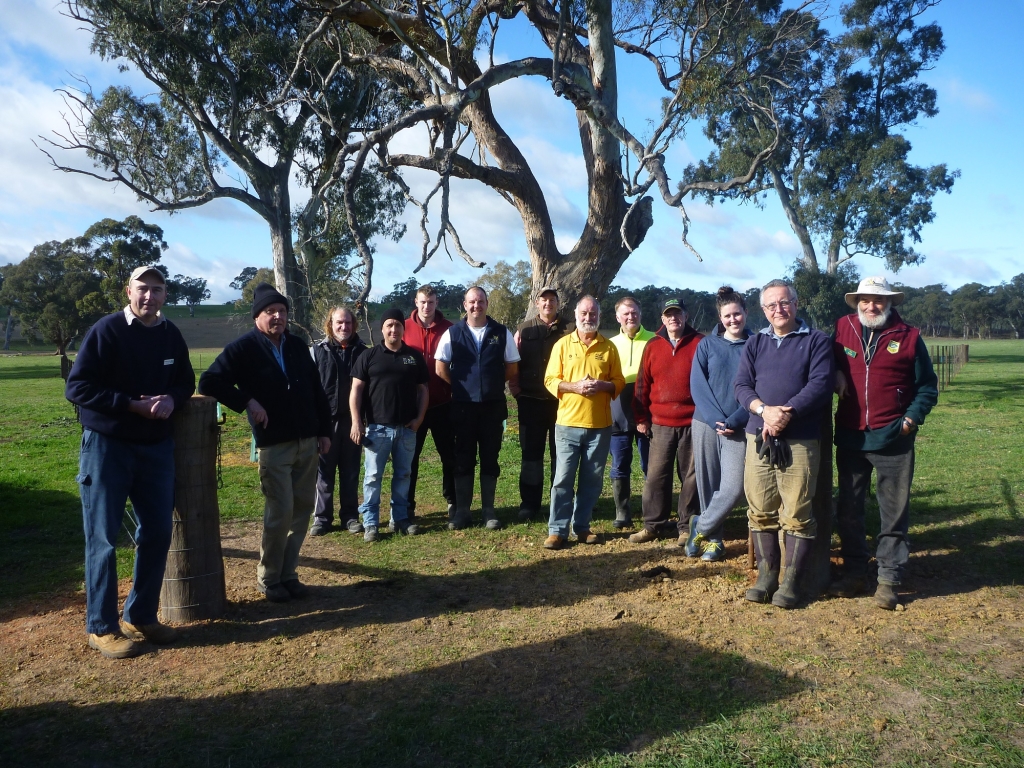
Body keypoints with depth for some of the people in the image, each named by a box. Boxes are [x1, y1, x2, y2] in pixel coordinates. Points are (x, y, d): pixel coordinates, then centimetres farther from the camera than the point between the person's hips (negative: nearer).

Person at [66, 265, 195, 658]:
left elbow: (185, 381, 13)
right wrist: (133, 404, -21)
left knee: (157, 533, 9)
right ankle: (101, 627, 14)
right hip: (107, 446, -5)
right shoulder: (106, 331, -11)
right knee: (103, 538, 2)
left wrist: (170, 400, -10)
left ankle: (141, 617, 24)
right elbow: (76, 386, -14)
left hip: (156, 446, 6)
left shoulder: (172, 335, 5)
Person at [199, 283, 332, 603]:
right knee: (280, 512, -4)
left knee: (303, 508, 8)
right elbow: (209, 382, -12)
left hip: (307, 443, 5)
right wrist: (247, 402, -17)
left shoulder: (297, 346, 10)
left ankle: (288, 573, 21)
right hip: (273, 444, -5)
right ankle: (268, 579, 15)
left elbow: (317, 390, 13)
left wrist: (324, 431, 9)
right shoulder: (243, 348, -5)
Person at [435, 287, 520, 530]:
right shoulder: (452, 333, 1)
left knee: (490, 458, 7)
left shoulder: (502, 333, 2)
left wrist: (494, 384, 6)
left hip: (493, 406, 1)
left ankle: (488, 510, 17)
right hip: (463, 406, 0)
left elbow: (512, 367, 7)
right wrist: (461, 387, 3)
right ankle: (462, 510, 15)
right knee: (463, 459, 6)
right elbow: (441, 367, 2)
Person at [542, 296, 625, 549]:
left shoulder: (608, 347, 6)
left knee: (592, 480, 8)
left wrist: (602, 385, -13)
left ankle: (582, 526, 21)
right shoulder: (562, 344, 3)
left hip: (600, 425, 2)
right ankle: (557, 530, 5)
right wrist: (574, 386, -16)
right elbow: (550, 381, 0)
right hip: (568, 423, -2)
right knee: (563, 478, -2)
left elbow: (619, 382, 8)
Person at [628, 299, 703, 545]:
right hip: (660, 424, 2)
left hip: (693, 423, -2)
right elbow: (642, 384, 7)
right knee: (656, 476, 5)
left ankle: (687, 526, 18)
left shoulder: (700, 344, 0)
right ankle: (653, 525, 16)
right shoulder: (653, 346, 7)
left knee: (691, 476, 7)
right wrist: (641, 419, 4)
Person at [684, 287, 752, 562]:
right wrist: (716, 419, -11)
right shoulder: (707, 344, 6)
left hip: (738, 429, -1)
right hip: (706, 424, 1)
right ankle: (713, 538, 23)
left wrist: (734, 420, -13)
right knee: (707, 485, 7)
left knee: (732, 488, -10)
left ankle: (700, 527, 13)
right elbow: (697, 385, -1)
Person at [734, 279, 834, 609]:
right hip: (758, 437, 4)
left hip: (799, 441, -3)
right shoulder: (754, 343, 15)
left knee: (796, 514, -1)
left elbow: (820, 385, -8)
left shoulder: (816, 341, 4)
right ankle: (766, 575, 19)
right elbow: (742, 386, 5)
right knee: (760, 511, 7)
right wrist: (765, 410, -14)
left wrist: (786, 414, -18)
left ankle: (791, 581, 9)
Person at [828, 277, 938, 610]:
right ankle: (853, 572, 25)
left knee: (894, 511, 4)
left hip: (893, 440, -2)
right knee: (848, 508, 11)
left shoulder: (909, 337, 0)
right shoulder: (843, 328, 4)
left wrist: (912, 417, -9)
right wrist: (835, 373, -1)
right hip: (849, 438, 3)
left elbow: (927, 387, 5)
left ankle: (889, 578, 16)